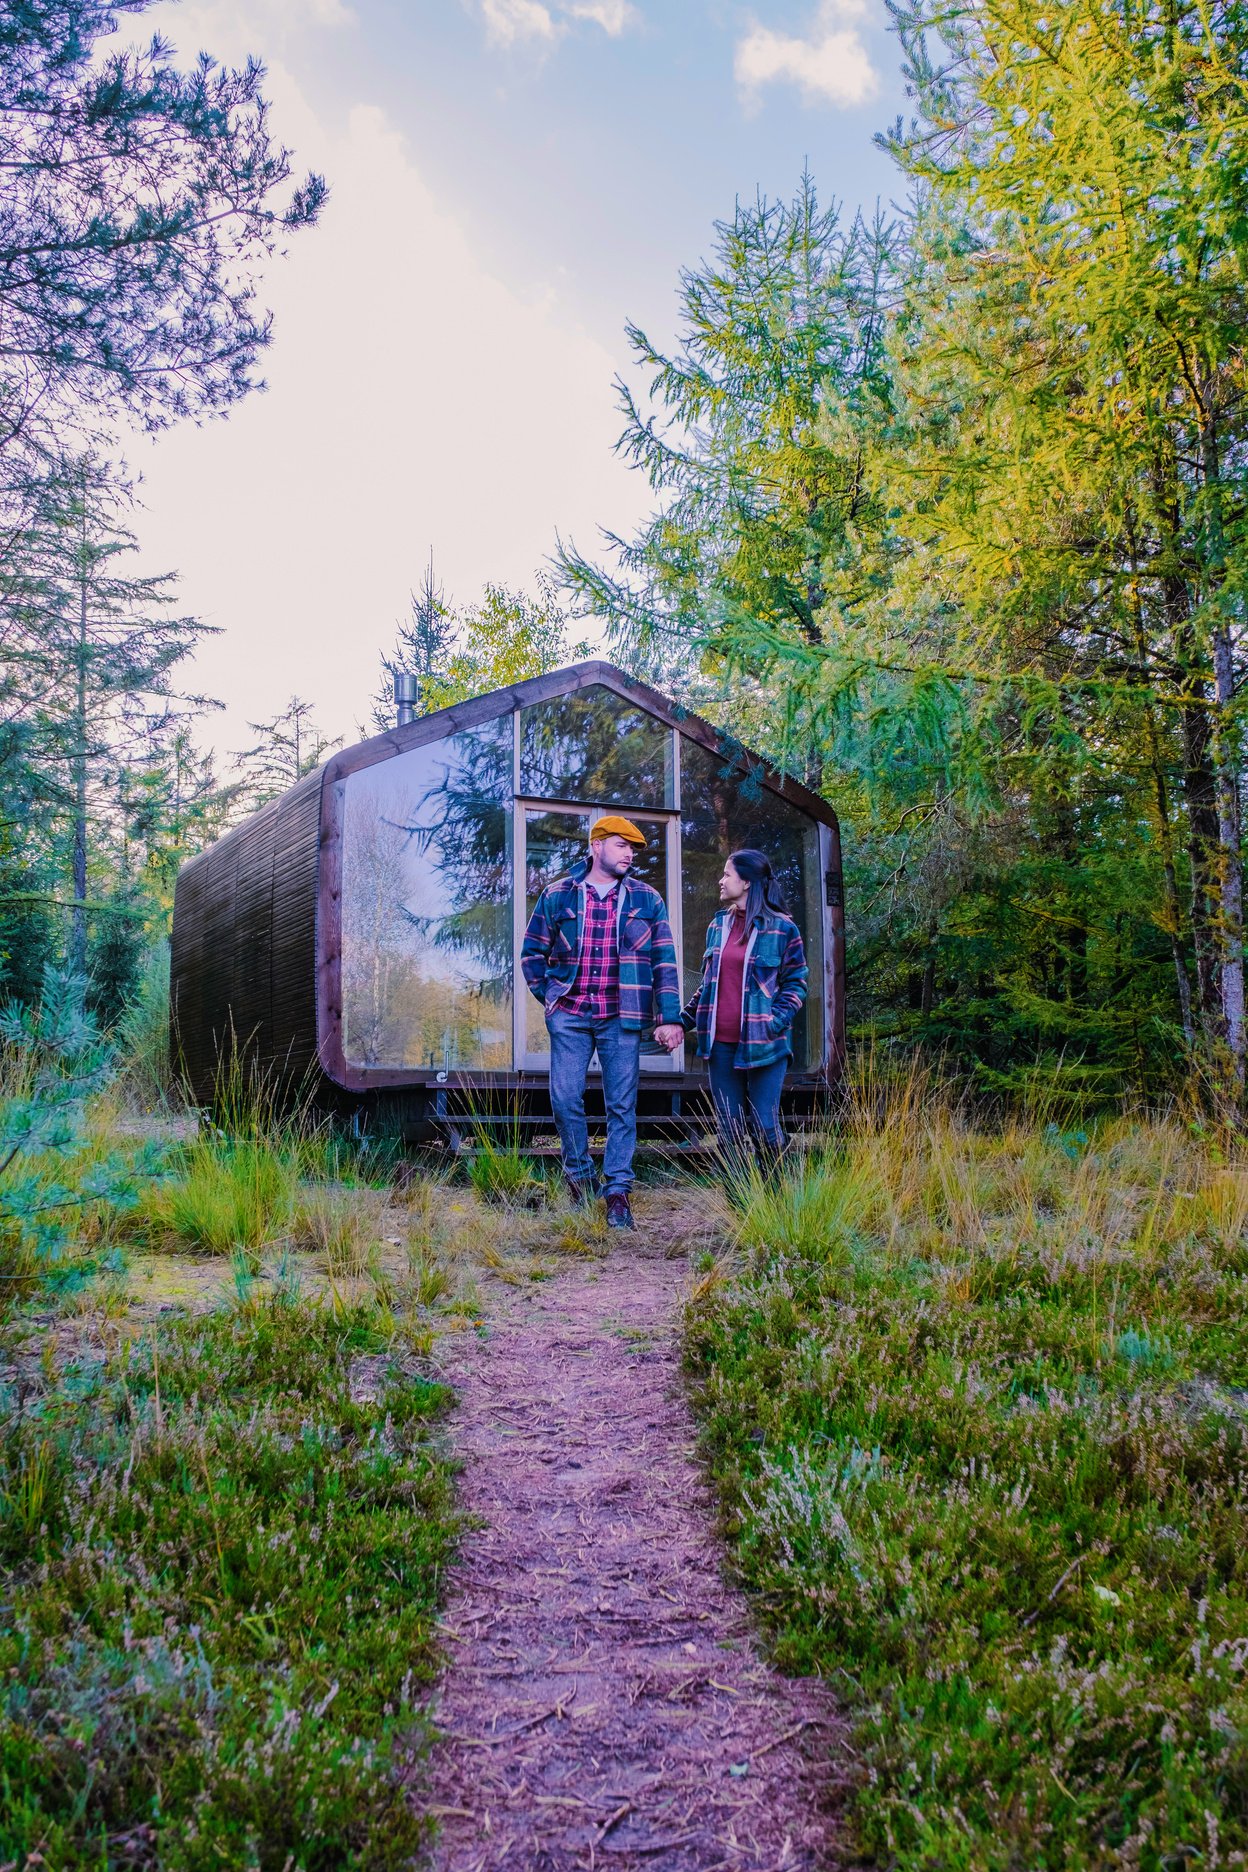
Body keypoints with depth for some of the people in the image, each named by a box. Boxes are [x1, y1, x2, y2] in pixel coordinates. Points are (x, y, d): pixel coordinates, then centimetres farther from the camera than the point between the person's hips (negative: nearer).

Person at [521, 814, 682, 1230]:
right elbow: (532, 953, 13)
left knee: (622, 1105, 0)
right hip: (570, 1016, 0)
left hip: (621, 1018, 0)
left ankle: (618, 1192, 7)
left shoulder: (647, 900, 6)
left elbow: (664, 961, 4)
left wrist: (670, 1017, -2)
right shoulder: (557, 895, 5)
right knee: (565, 1098, -2)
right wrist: (550, 997, 5)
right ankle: (579, 1177, 18)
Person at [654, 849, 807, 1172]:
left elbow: (795, 983, -2)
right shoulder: (718, 926, 13)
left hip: (763, 1044, -5)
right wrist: (681, 1023, 11)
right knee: (728, 1130, 6)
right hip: (721, 1043, 5)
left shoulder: (781, 928, -3)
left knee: (764, 1127, -5)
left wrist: (774, 1024, -16)